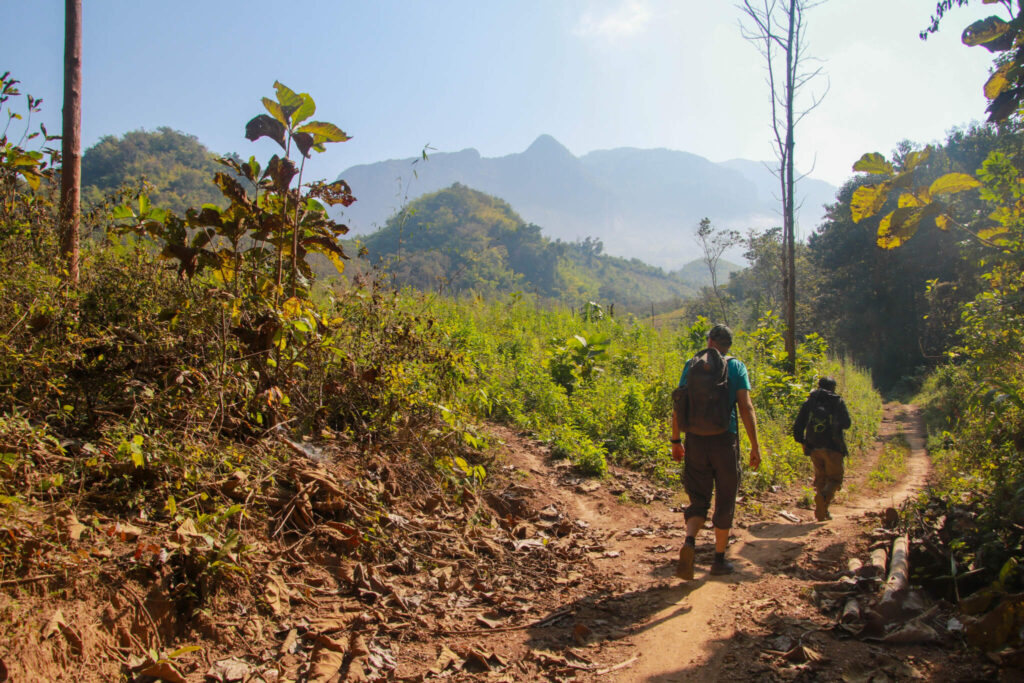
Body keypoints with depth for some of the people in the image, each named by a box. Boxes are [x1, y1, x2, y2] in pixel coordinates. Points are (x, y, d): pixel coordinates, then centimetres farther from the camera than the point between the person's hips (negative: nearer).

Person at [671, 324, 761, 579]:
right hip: (724, 440, -2)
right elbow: (746, 407, -7)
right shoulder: (736, 366, 0)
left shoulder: (691, 365, 7)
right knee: (725, 501, 13)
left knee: (698, 500, 11)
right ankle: (719, 559, 21)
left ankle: (689, 543, -16)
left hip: (695, 441, 2)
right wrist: (755, 446, -4)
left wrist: (676, 440, 12)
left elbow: (678, 405, 5)